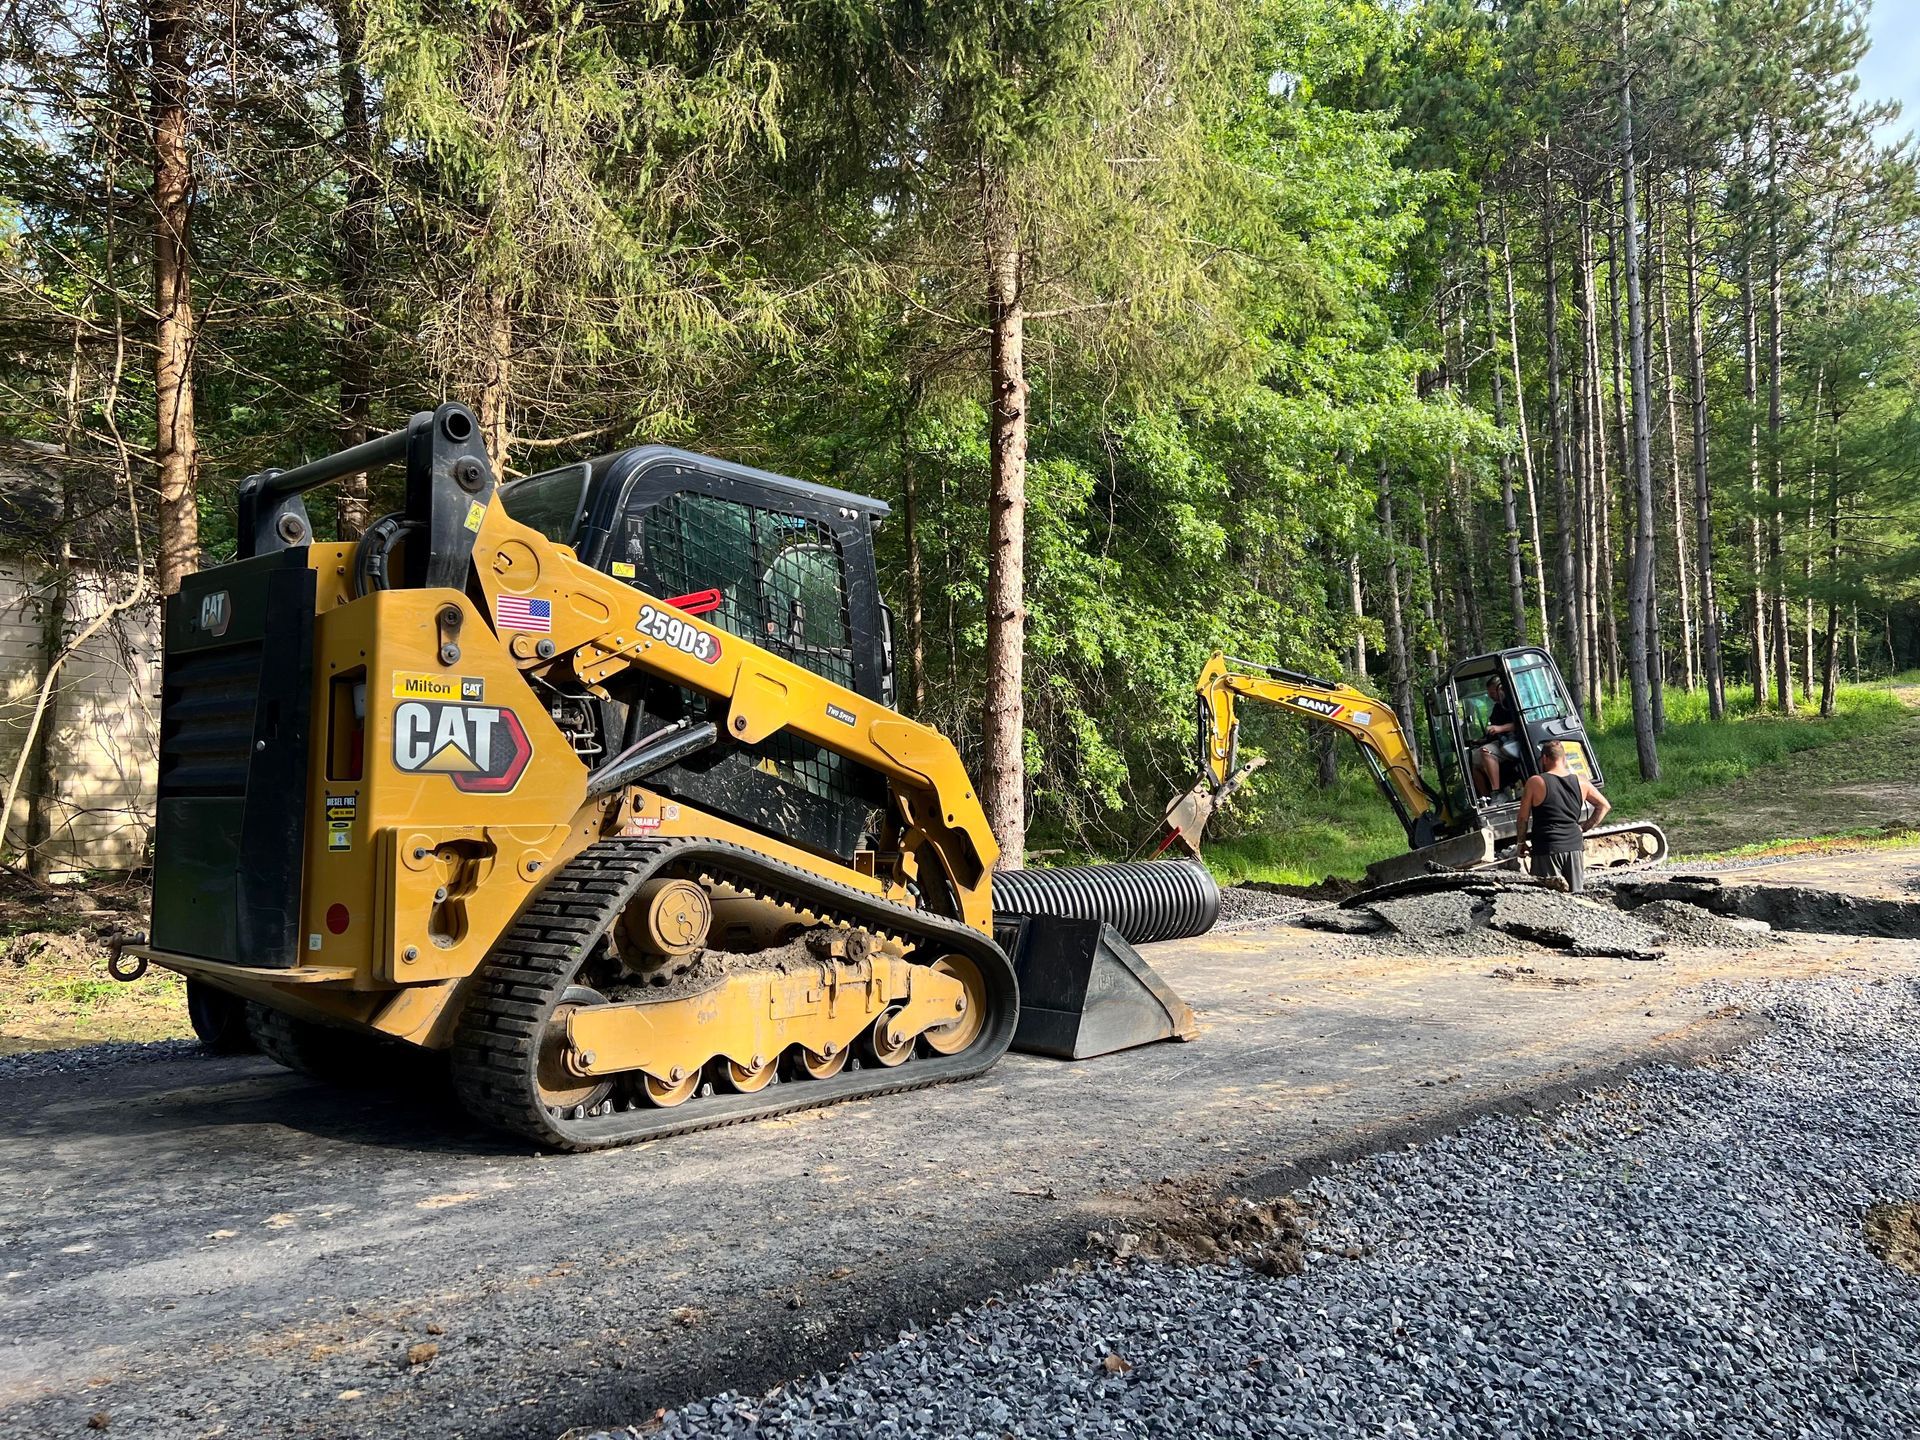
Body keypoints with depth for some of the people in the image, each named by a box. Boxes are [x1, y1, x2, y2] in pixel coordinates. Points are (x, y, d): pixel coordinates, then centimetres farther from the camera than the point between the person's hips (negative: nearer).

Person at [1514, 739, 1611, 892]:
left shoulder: (1535, 782, -6)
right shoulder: (1581, 782, 7)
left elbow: (1523, 818, -1)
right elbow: (1604, 805, 18)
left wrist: (1521, 842, 12)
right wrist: (1585, 827, 18)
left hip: (1547, 850, -4)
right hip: (1575, 848, 4)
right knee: (1576, 895, 9)